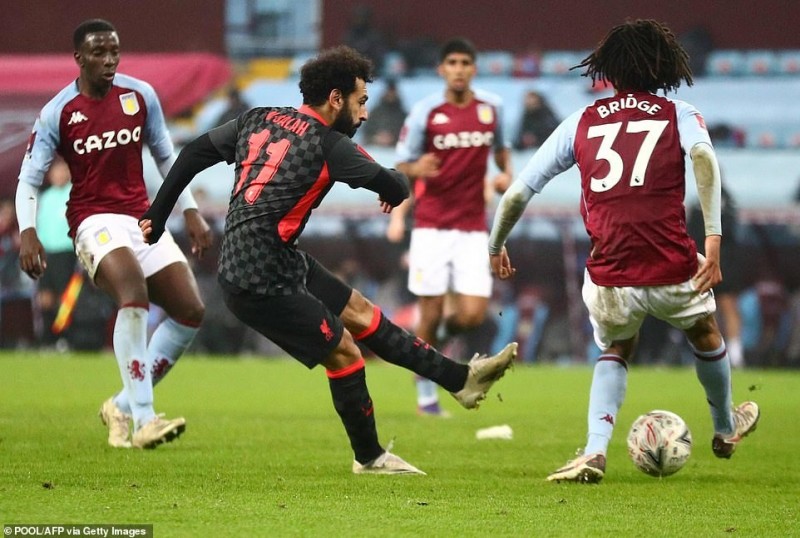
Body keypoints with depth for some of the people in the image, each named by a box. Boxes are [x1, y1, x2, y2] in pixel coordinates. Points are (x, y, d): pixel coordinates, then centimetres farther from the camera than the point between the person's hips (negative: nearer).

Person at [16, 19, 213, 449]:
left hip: (142, 217, 6)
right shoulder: (57, 114, -6)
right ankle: (142, 420, -35)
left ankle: (123, 407, 8)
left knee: (190, 311, -5)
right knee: (134, 293, -32)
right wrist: (27, 232, -19)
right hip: (95, 220, -6)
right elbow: (29, 179, -3)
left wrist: (191, 212, 12)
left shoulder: (141, 96, 4)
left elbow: (165, 156, 16)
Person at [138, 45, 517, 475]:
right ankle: (369, 457, 17)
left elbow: (193, 153, 12)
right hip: (261, 281, -9)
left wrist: (156, 215, 18)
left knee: (359, 312, 14)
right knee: (342, 350, 1)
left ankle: (460, 379, 20)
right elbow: (395, 189, -17)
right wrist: (395, 189, 8)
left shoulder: (258, 119, 8)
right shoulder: (327, 145, -13)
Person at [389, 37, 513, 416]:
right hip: (431, 225, -2)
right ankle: (426, 394, 13)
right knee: (431, 312, -3)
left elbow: (501, 147, 21)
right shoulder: (424, 112, -6)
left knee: (473, 314, -9)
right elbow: (402, 168, -1)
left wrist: (506, 173, 0)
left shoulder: (491, 107, 3)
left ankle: (441, 334, 26)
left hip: (473, 228, 2)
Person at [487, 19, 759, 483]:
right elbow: (703, 156, -18)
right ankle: (726, 430, 53)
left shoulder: (581, 123, 11)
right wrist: (713, 239, -22)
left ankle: (595, 450, 6)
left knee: (615, 352, 29)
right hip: (673, 269, -1)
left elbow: (517, 193, 9)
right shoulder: (679, 115, 6)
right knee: (705, 333, 32)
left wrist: (496, 246, 26)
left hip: (609, 278, 1)